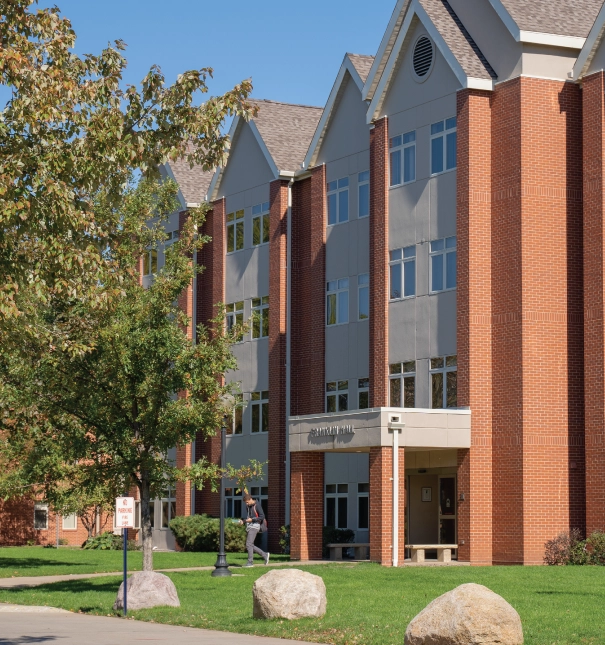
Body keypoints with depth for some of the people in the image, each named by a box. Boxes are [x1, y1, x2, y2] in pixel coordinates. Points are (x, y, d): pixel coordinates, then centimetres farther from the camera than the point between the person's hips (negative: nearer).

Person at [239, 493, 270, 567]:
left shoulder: (257, 506, -10)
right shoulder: (248, 506, 13)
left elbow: (262, 517, -12)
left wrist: (252, 519, -19)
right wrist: (242, 521, -1)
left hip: (254, 526, -9)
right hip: (249, 527, 9)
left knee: (249, 544, -13)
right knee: (250, 545, 9)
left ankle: (250, 562, -9)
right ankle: (265, 555, 20)